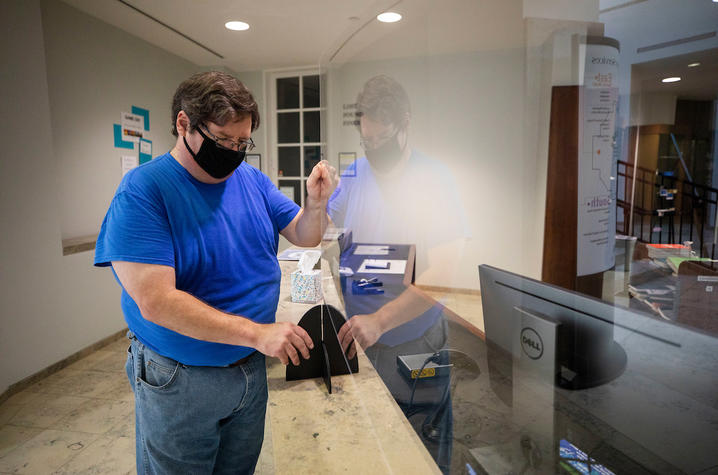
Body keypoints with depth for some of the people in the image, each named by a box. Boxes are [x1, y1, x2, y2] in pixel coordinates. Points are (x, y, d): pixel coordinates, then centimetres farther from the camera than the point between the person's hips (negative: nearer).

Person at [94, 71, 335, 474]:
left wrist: (316, 202, -20)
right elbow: (155, 301, -28)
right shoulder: (143, 192, -20)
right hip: (179, 382, -5)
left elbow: (305, 236, 3)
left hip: (251, 368, 6)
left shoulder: (253, 181, -2)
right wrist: (256, 332, -31)